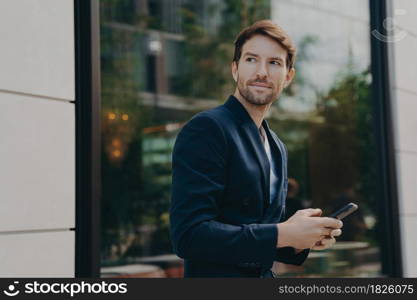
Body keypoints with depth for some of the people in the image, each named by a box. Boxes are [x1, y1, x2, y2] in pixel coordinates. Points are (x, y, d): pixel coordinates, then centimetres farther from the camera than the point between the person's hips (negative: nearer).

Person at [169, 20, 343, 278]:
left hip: (266, 276, 7)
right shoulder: (206, 128, -14)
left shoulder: (277, 148, 11)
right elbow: (188, 235, -22)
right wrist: (282, 234, -20)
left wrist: (298, 239, -2)